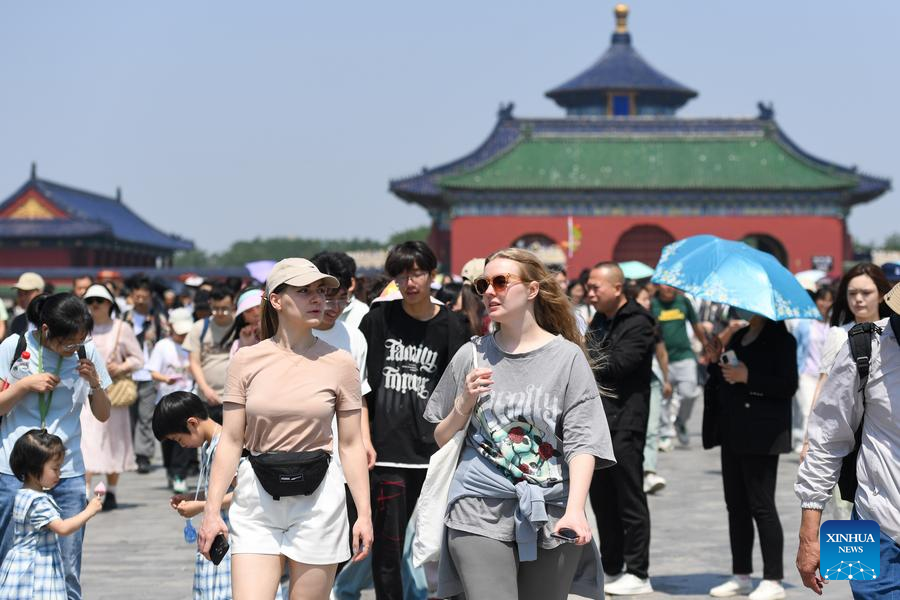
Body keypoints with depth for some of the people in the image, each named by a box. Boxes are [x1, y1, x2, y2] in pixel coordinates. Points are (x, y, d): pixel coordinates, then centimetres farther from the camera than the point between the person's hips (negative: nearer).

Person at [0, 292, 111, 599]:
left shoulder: (87, 353, 3)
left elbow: (103, 415, 10)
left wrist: (95, 383, -8)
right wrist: (26, 384, -12)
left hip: (68, 474, 2)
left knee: (68, 573, 1)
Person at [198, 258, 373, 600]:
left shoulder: (339, 363, 1)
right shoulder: (247, 360, 2)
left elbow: (351, 445, 4)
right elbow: (230, 441, 3)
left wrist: (364, 514, 0)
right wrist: (212, 511, -1)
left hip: (318, 498, 0)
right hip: (256, 499, 0)